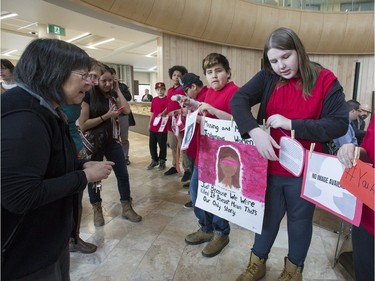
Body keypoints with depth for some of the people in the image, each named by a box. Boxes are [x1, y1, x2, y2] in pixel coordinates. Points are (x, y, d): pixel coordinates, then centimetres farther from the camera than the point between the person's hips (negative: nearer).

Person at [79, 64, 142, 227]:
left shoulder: (113, 95, 6)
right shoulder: (88, 96, -11)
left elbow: (127, 110, -10)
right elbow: (83, 125, -16)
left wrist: (117, 89, -7)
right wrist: (107, 116, -19)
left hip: (113, 141, 5)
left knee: (123, 174, 6)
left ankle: (127, 208, 20)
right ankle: (97, 210, 28)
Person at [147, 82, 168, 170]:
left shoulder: (167, 99, -8)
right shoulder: (154, 100, 11)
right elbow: (152, 112, 16)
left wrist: (162, 114, -29)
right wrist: (150, 123, 16)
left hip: (162, 126, -6)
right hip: (153, 126, 6)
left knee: (162, 145, 6)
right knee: (152, 144, 12)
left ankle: (162, 161, 22)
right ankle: (154, 160, 28)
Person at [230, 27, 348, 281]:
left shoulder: (325, 80, -7)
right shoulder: (268, 78, -3)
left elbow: (340, 124, -13)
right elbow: (238, 99, -14)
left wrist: (292, 124, -22)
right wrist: (255, 131, -30)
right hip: (270, 166, 1)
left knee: (300, 220, 19)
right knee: (268, 216, 19)